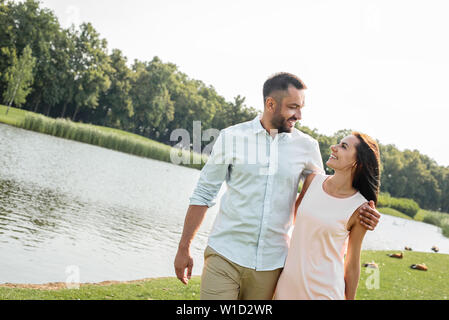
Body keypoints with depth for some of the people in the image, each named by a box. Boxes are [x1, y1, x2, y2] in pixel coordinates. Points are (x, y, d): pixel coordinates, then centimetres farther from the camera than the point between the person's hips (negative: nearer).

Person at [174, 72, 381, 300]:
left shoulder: (306, 146, 3)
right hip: (225, 256, -2)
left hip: (271, 263, 2)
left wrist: (359, 214, -5)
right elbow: (203, 194, 3)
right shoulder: (232, 137, -2)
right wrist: (184, 248, 2)